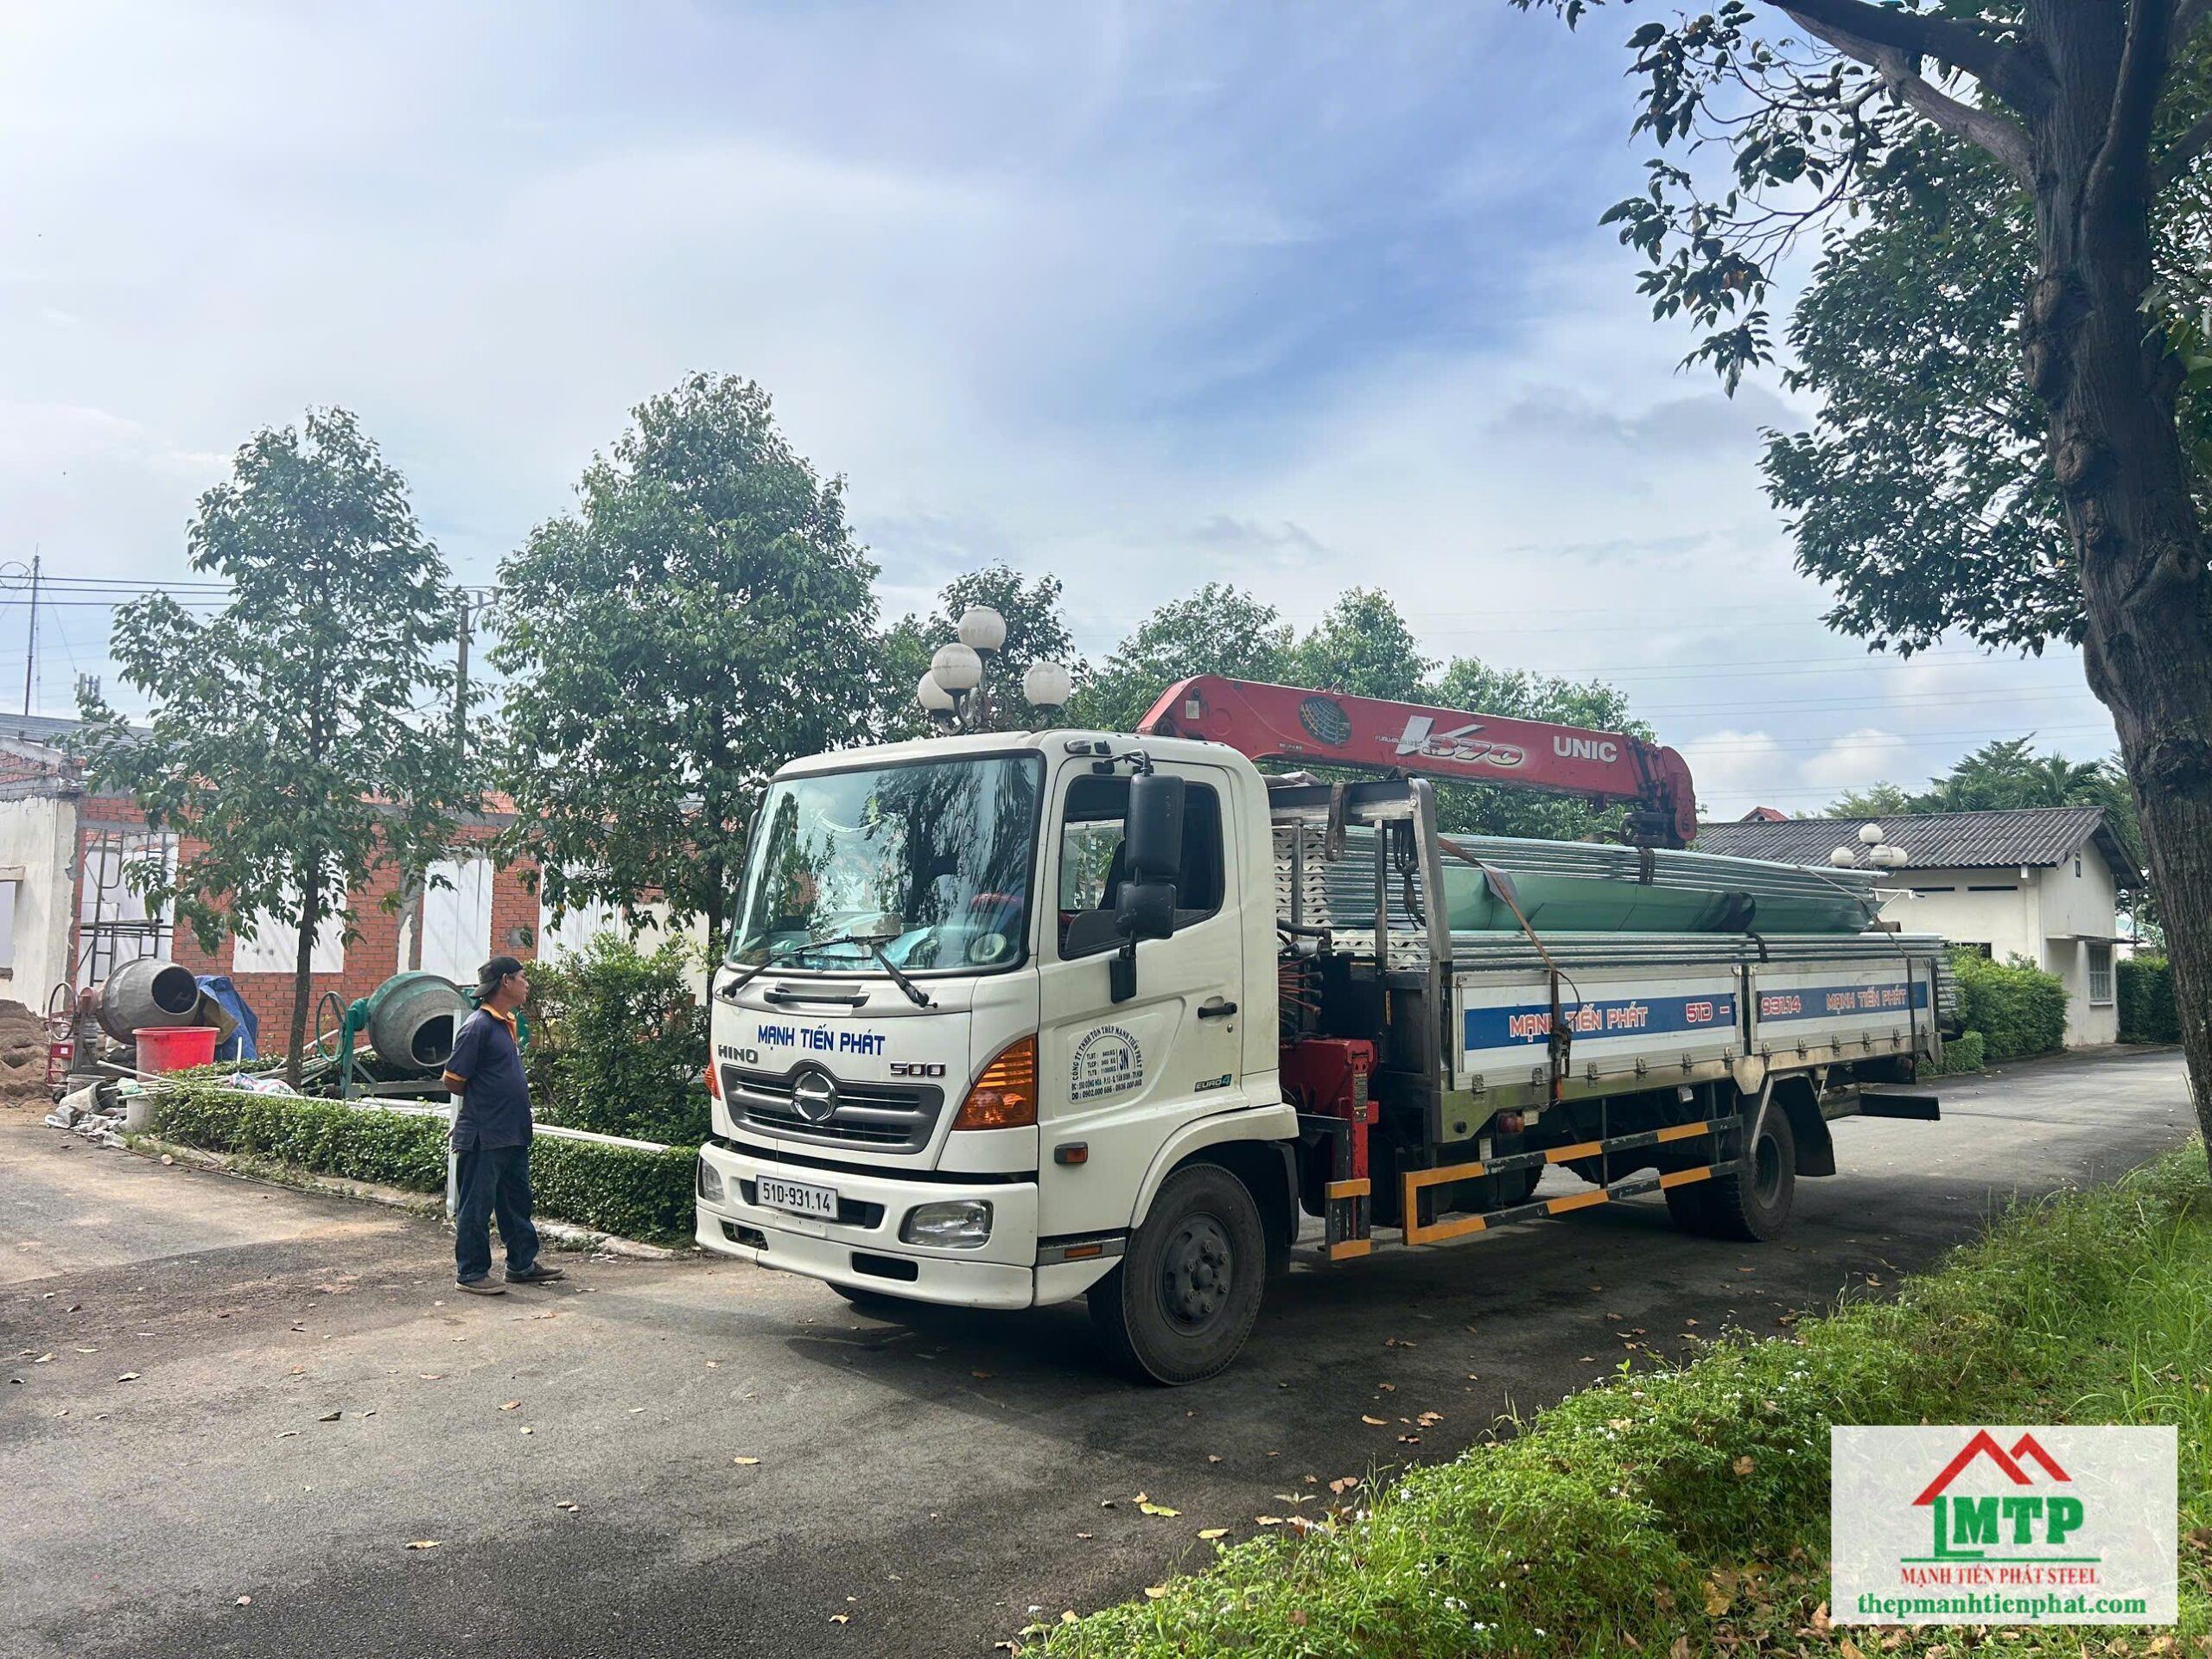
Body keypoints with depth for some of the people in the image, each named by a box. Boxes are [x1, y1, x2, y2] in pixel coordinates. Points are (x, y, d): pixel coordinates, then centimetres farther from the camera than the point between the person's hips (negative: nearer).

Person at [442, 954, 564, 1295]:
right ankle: (471, 1272, 11)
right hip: (484, 1136, -9)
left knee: (517, 1201, 16)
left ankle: (522, 1263, 26)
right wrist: (481, 1101, 1)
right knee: (476, 1206, 2)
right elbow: (453, 1079, -13)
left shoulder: (508, 1024, 12)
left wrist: (505, 1101, 13)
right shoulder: (478, 1026, -16)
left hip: (513, 1134, 9)